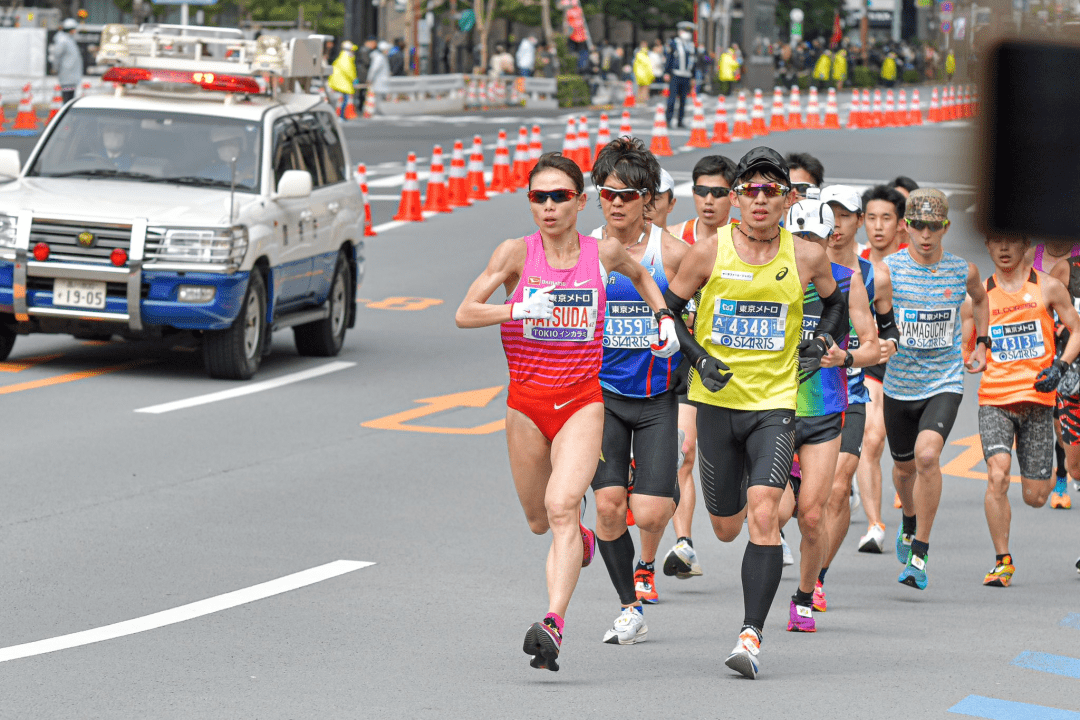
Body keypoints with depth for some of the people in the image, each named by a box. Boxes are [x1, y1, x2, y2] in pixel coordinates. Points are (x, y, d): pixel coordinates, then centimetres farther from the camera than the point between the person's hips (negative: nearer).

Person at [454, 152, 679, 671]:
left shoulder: (603, 253, 1)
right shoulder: (516, 254, -4)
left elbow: (639, 274, 25)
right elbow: (465, 314, -9)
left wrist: (664, 317, 12)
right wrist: (520, 310, -23)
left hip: (583, 400, -2)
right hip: (526, 400, 2)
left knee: (561, 507, -23)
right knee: (539, 521, 15)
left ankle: (553, 623, -33)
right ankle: (581, 540, 52)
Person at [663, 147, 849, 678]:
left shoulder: (806, 258, 0)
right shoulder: (709, 252, -4)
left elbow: (836, 303, 20)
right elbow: (667, 308, 7)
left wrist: (820, 344, 3)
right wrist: (698, 358, -7)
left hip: (775, 401, -1)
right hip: (717, 400, 1)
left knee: (763, 516, -20)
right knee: (726, 528, 11)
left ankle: (752, 634, -18)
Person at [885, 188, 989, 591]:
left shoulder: (962, 271, -1)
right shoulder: (889, 268, -7)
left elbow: (980, 299, 21)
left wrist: (981, 344, 14)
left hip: (944, 383, -1)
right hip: (899, 385, 1)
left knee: (927, 455, -24)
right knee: (904, 467, 17)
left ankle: (919, 557, -17)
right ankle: (909, 522, 53)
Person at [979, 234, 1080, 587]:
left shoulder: (1047, 287, 3)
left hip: (1037, 398, 0)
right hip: (994, 399, 0)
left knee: (1035, 497, 3)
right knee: (997, 475, -22)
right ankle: (1002, 562, -12)